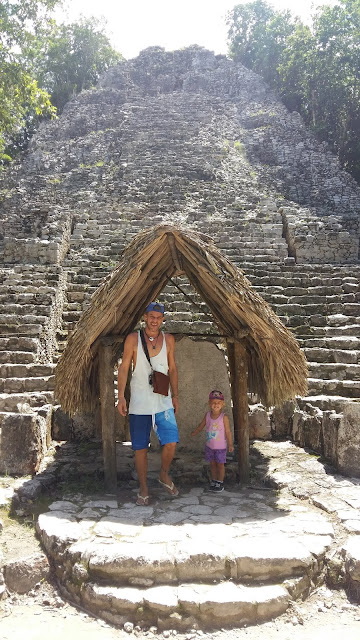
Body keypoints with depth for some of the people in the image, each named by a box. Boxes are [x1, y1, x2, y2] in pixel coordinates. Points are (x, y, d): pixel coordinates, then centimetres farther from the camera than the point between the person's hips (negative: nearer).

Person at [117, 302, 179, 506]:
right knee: (141, 448, 4)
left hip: (163, 402, 2)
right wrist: (121, 396, -8)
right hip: (139, 403, -2)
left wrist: (175, 395, 10)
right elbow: (124, 368, -1)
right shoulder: (133, 339, -2)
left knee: (171, 442, -7)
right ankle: (144, 488, 22)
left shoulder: (169, 340, 5)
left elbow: (172, 369, 13)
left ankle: (164, 475, 22)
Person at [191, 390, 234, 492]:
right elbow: (201, 425, 13)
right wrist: (195, 432, 21)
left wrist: (230, 444, -13)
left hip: (220, 446, -4)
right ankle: (213, 481, 26)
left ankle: (220, 482, 19)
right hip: (209, 445, 4)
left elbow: (228, 431, -12)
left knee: (220, 464, 8)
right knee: (212, 464, 13)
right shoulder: (207, 415, -5)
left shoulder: (224, 417, -16)